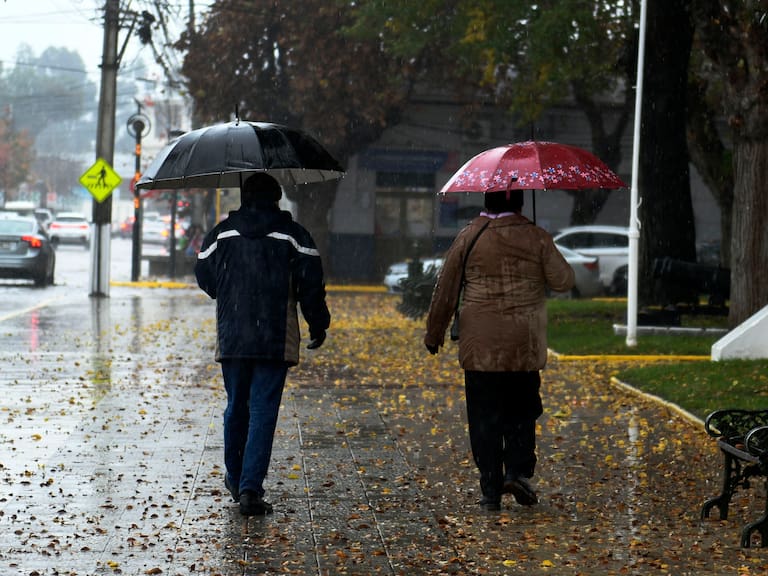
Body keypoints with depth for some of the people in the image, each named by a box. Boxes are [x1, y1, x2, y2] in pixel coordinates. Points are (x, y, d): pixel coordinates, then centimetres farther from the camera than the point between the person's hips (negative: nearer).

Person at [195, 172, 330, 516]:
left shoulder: (222, 233, 5)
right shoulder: (292, 235, -1)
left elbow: (205, 278, 13)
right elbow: (311, 283, -3)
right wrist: (318, 325, 9)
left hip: (231, 339, 3)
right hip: (276, 342, -2)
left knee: (236, 407, 18)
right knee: (263, 411, -3)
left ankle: (235, 478, 31)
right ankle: (250, 488, -12)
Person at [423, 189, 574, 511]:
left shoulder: (469, 237, -1)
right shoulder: (536, 238, -2)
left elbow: (445, 290, 2)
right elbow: (563, 281, 0)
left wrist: (434, 333, 13)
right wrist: (548, 255, 20)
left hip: (479, 345, 0)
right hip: (524, 344, 0)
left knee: (484, 416, 4)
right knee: (521, 411, 14)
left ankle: (491, 490, 3)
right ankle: (518, 471, -4)